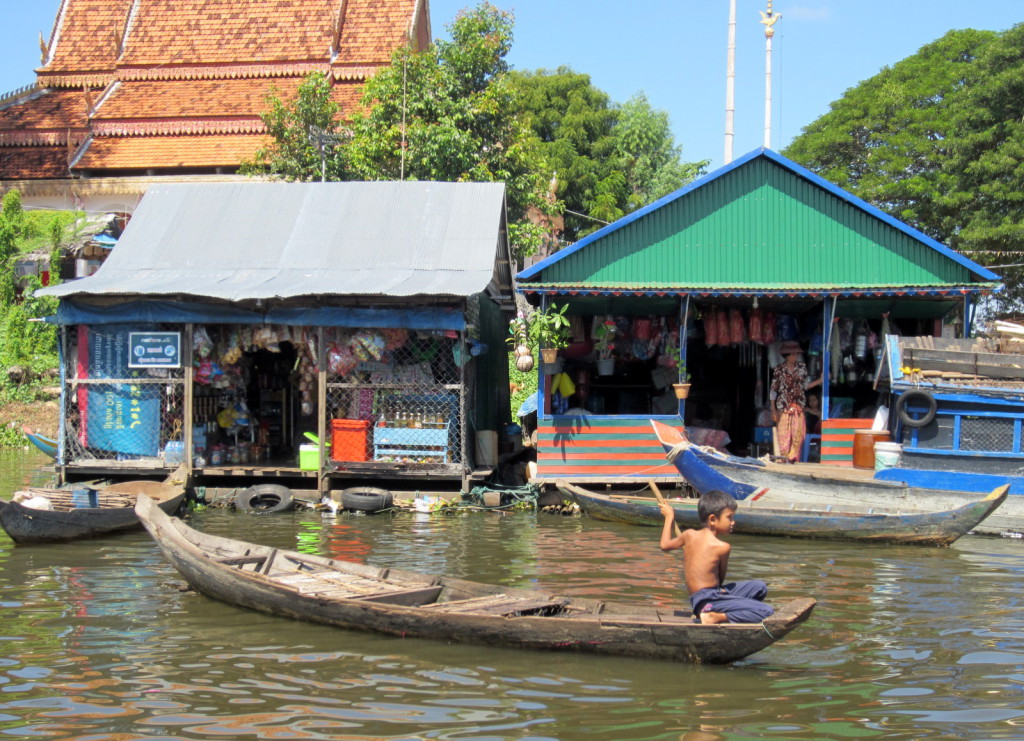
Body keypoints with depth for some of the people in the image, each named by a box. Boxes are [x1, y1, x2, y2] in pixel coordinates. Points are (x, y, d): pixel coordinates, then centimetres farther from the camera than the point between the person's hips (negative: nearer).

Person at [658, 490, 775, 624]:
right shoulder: (722, 547, -10)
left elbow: (665, 545, 24)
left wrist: (669, 517, 34)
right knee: (767, 611, -17)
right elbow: (721, 578, 3)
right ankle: (715, 617, -18)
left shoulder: (689, 535, 7)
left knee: (760, 587, 18)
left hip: (697, 597, 9)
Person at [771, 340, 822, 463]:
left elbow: (805, 386, 14)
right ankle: (783, 458, 4)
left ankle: (792, 457, 8)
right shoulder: (779, 369, -1)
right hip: (783, 406, -3)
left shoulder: (801, 367, 8)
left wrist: (820, 380, 2)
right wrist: (773, 410, -4)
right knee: (784, 434, -5)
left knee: (798, 434, -1)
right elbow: (773, 390, 1)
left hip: (798, 406, 3)